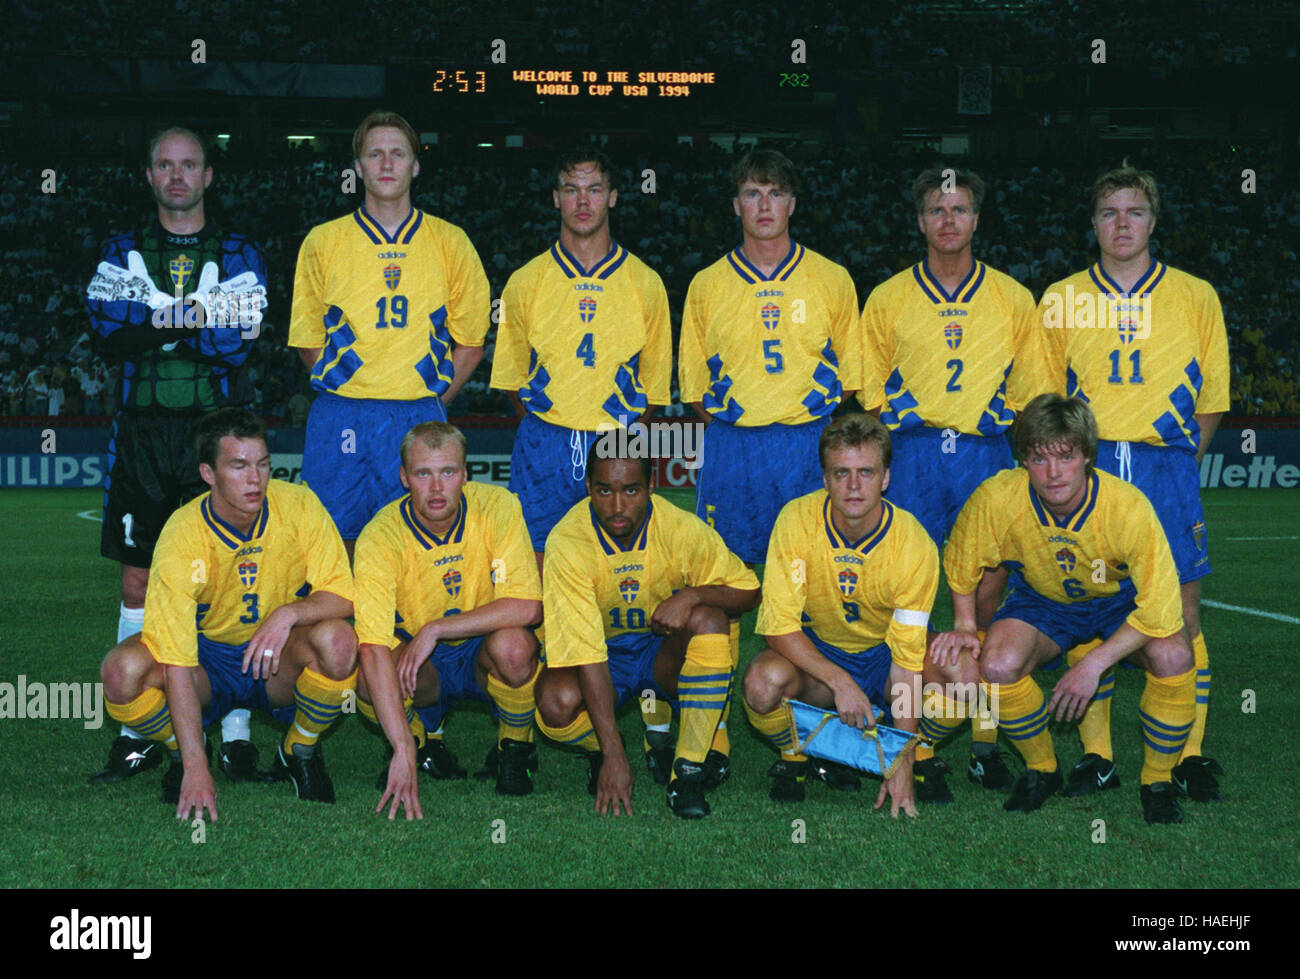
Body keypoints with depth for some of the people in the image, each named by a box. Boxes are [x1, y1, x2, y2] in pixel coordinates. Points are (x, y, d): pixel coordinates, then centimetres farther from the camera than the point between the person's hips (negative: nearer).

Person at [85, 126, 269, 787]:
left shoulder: (238, 256, 7)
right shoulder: (122, 253, 13)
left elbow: (236, 343, -9)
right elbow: (106, 329, -6)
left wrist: (152, 318, -10)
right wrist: (193, 317, -14)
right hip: (139, 433, 2)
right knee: (138, 584, 4)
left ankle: (235, 733, 0)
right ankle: (136, 735, 11)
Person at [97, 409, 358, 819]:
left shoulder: (298, 505, -16)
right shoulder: (182, 535, -22)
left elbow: (342, 596, -13)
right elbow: (177, 662, -27)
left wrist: (289, 613, -35)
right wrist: (196, 769, -35)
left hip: (281, 664, 1)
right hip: (206, 659, -1)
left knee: (337, 640, -32)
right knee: (122, 670, -30)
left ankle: (299, 751, -2)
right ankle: (182, 755, 3)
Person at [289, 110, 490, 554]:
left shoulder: (450, 243, 6)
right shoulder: (323, 242, 6)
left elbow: (471, 341, 10)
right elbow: (308, 339, 11)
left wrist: (432, 401, 3)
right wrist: (344, 393, 4)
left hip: (419, 419, 0)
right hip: (339, 418, 0)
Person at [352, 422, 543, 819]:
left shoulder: (497, 507, -19)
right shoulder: (380, 537, -22)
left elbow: (527, 607, -24)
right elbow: (374, 649, -32)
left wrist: (436, 629, -29)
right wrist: (404, 750, -43)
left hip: (481, 653, 0)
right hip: (420, 664, 0)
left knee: (513, 645, -34)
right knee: (368, 677, -31)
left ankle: (514, 747, -3)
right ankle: (421, 741, 4)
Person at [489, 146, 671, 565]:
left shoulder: (645, 284, 5)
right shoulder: (525, 282, 6)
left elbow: (654, 384, 9)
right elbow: (512, 374, 10)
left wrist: (621, 432, 2)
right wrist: (545, 428, 4)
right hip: (544, 447, 0)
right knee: (536, 561, -1)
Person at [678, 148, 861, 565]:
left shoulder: (833, 279, 6)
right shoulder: (706, 285, 7)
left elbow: (849, 373, 10)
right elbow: (693, 379, 10)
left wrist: (814, 428, 1)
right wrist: (730, 426, 0)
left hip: (811, 449, 0)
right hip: (731, 450, 0)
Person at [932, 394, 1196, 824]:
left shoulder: (1128, 506, -33)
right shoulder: (996, 498, -27)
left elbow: (1160, 609, -28)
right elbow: (960, 565, -4)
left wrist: (1094, 664, -29)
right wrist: (964, 626, -11)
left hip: (1123, 599, -1)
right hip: (1042, 599, 2)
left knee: (1172, 658, -32)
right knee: (997, 664, -28)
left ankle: (1158, 780, -5)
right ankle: (1041, 769, 1)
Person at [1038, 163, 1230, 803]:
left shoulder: (1195, 296, 7)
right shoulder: (1060, 299, 9)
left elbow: (1212, 398, 10)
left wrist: (1178, 462, 3)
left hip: (1167, 468, -1)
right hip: (1085, 467, 1)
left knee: (1180, 613, -3)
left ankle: (1189, 757, 5)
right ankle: (1095, 756, 9)